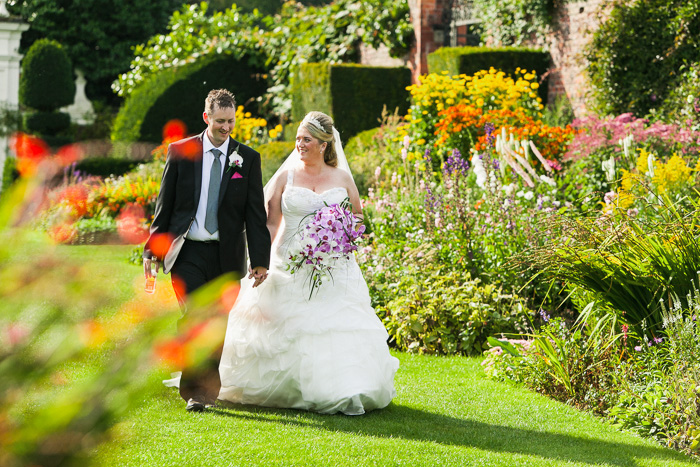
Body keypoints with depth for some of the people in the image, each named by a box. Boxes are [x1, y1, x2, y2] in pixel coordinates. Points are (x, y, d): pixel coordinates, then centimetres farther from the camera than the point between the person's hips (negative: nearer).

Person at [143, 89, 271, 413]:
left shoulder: (247, 158, 3)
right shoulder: (181, 151, 1)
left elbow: (256, 212, 3)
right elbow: (165, 204, 5)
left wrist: (260, 259, -3)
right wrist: (151, 250, 3)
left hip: (226, 254, 1)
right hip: (187, 252, -1)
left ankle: (207, 387, 21)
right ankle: (194, 388, -3)